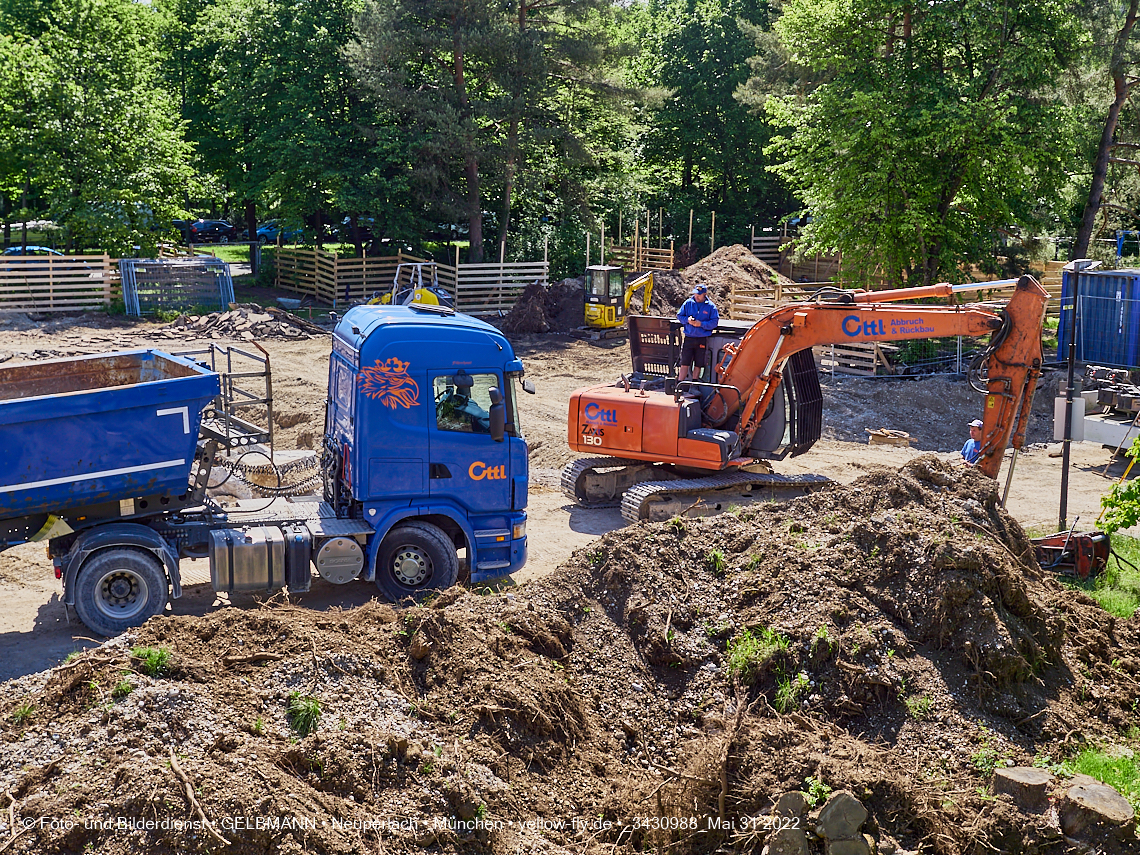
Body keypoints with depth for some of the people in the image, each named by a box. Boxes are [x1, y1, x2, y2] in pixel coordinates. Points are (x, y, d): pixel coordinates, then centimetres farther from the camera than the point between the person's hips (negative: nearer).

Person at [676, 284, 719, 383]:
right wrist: (687, 320, -11)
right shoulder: (688, 303, 4)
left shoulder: (710, 306, -1)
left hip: (702, 340, 0)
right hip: (689, 338, 1)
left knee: (698, 365, 7)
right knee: (684, 363, -3)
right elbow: (679, 316, 10)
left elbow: (714, 322, -4)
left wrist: (701, 324, -17)